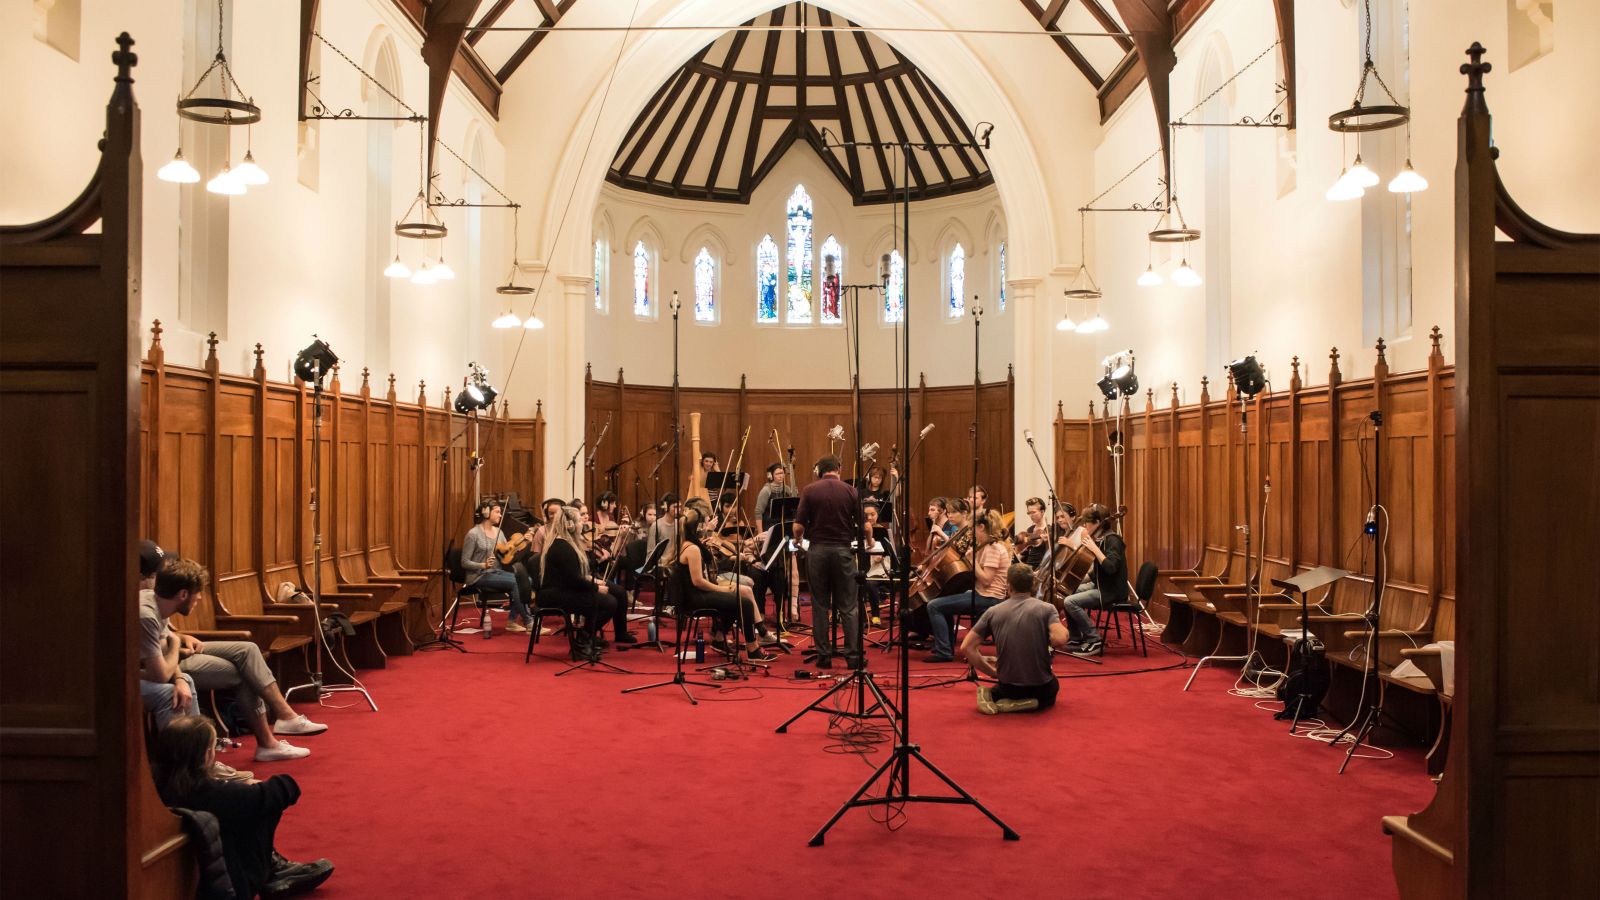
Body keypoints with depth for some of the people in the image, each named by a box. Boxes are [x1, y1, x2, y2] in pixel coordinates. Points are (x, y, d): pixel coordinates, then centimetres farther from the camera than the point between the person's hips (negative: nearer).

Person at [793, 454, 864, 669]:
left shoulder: (810, 490, -2)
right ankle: (853, 655, 1)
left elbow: (799, 526, -5)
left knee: (820, 606, 7)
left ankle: (824, 656, 7)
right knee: (849, 607, 4)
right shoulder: (850, 491, -1)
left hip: (818, 550, 0)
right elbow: (863, 525, 0)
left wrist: (797, 539, 17)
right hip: (843, 549, 0)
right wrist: (868, 541, 21)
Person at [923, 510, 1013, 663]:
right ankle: (946, 644, 27)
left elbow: (986, 580, -23)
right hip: (983, 595, 11)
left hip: (987, 598, -11)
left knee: (934, 606, -15)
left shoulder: (992, 548, -17)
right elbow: (979, 575, 13)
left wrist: (973, 559, -18)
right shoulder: (993, 546, 14)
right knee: (943, 602, 28)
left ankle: (944, 652, -13)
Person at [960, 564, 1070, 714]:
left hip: (1009, 686, 2)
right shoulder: (1046, 608, -9)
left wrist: (992, 672, 5)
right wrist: (1064, 630, 0)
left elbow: (966, 648, -6)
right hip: (1041, 687, -2)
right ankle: (1026, 704, 2)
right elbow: (1059, 640, -24)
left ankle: (991, 696, 2)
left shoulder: (993, 612, -2)